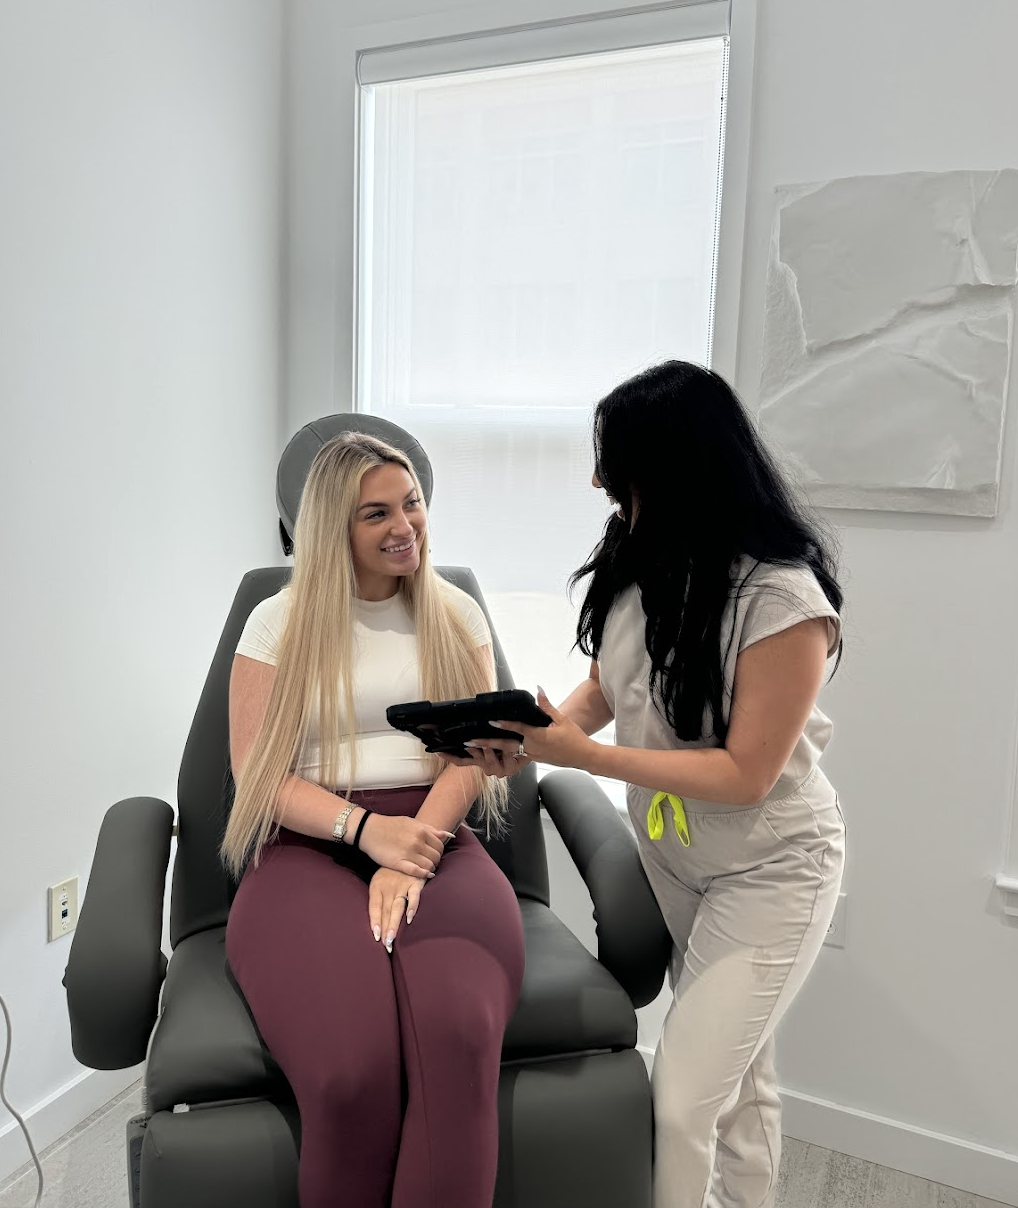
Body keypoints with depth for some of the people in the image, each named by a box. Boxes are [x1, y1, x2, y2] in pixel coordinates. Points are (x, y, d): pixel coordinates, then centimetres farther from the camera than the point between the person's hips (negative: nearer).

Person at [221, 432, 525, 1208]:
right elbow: (256, 770, 2)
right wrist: (367, 829, -14)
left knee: (458, 1038, -33)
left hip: (430, 841, 1)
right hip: (312, 849, -1)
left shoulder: (457, 615, 13)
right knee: (352, 1070, -29)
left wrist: (413, 852, -14)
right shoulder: (279, 622, 8)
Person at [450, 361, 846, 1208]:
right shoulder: (641, 562, -8)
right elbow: (607, 686, 4)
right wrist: (534, 738, -15)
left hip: (771, 869, -6)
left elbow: (746, 775, -24)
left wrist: (582, 756, -27)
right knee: (737, 1074, 22)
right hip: (670, 848, 6)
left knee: (683, 1098, -1)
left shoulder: (783, 600, -27)